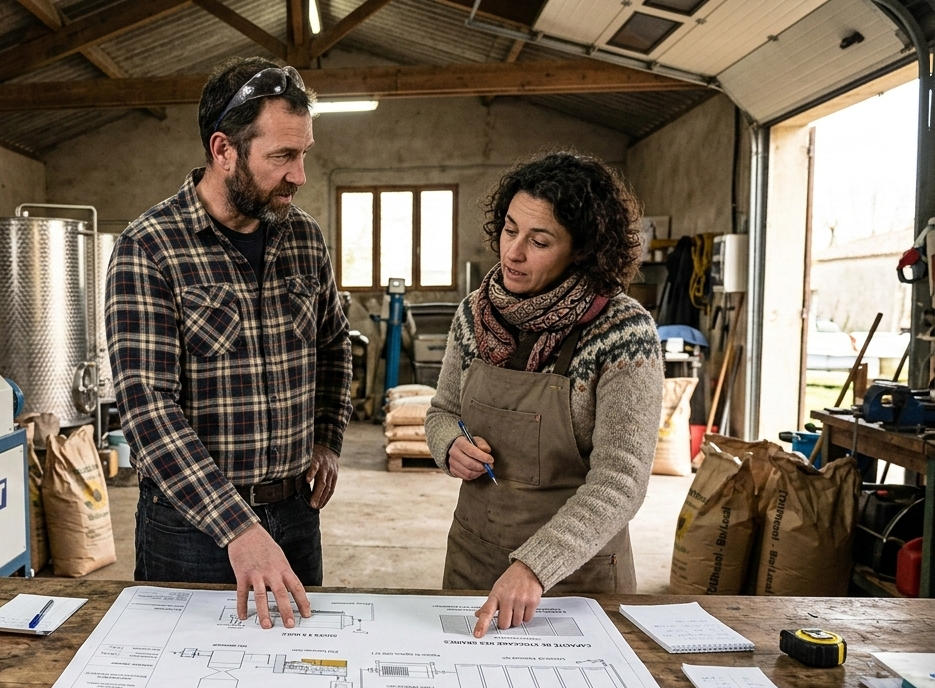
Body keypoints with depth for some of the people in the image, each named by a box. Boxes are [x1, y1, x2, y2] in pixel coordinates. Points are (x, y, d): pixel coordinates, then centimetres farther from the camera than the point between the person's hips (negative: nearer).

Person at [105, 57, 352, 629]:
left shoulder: (305, 237, 2)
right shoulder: (147, 250, -15)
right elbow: (147, 406, -22)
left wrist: (327, 439, 7)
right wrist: (237, 527, -28)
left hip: (296, 509, 5)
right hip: (191, 521, -4)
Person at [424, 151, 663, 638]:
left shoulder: (624, 332, -19)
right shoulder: (474, 313, -3)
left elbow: (620, 482, -22)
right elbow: (442, 411, 12)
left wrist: (535, 567, -30)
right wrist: (452, 445, -10)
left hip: (576, 567, -4)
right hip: (472, 555, 5)